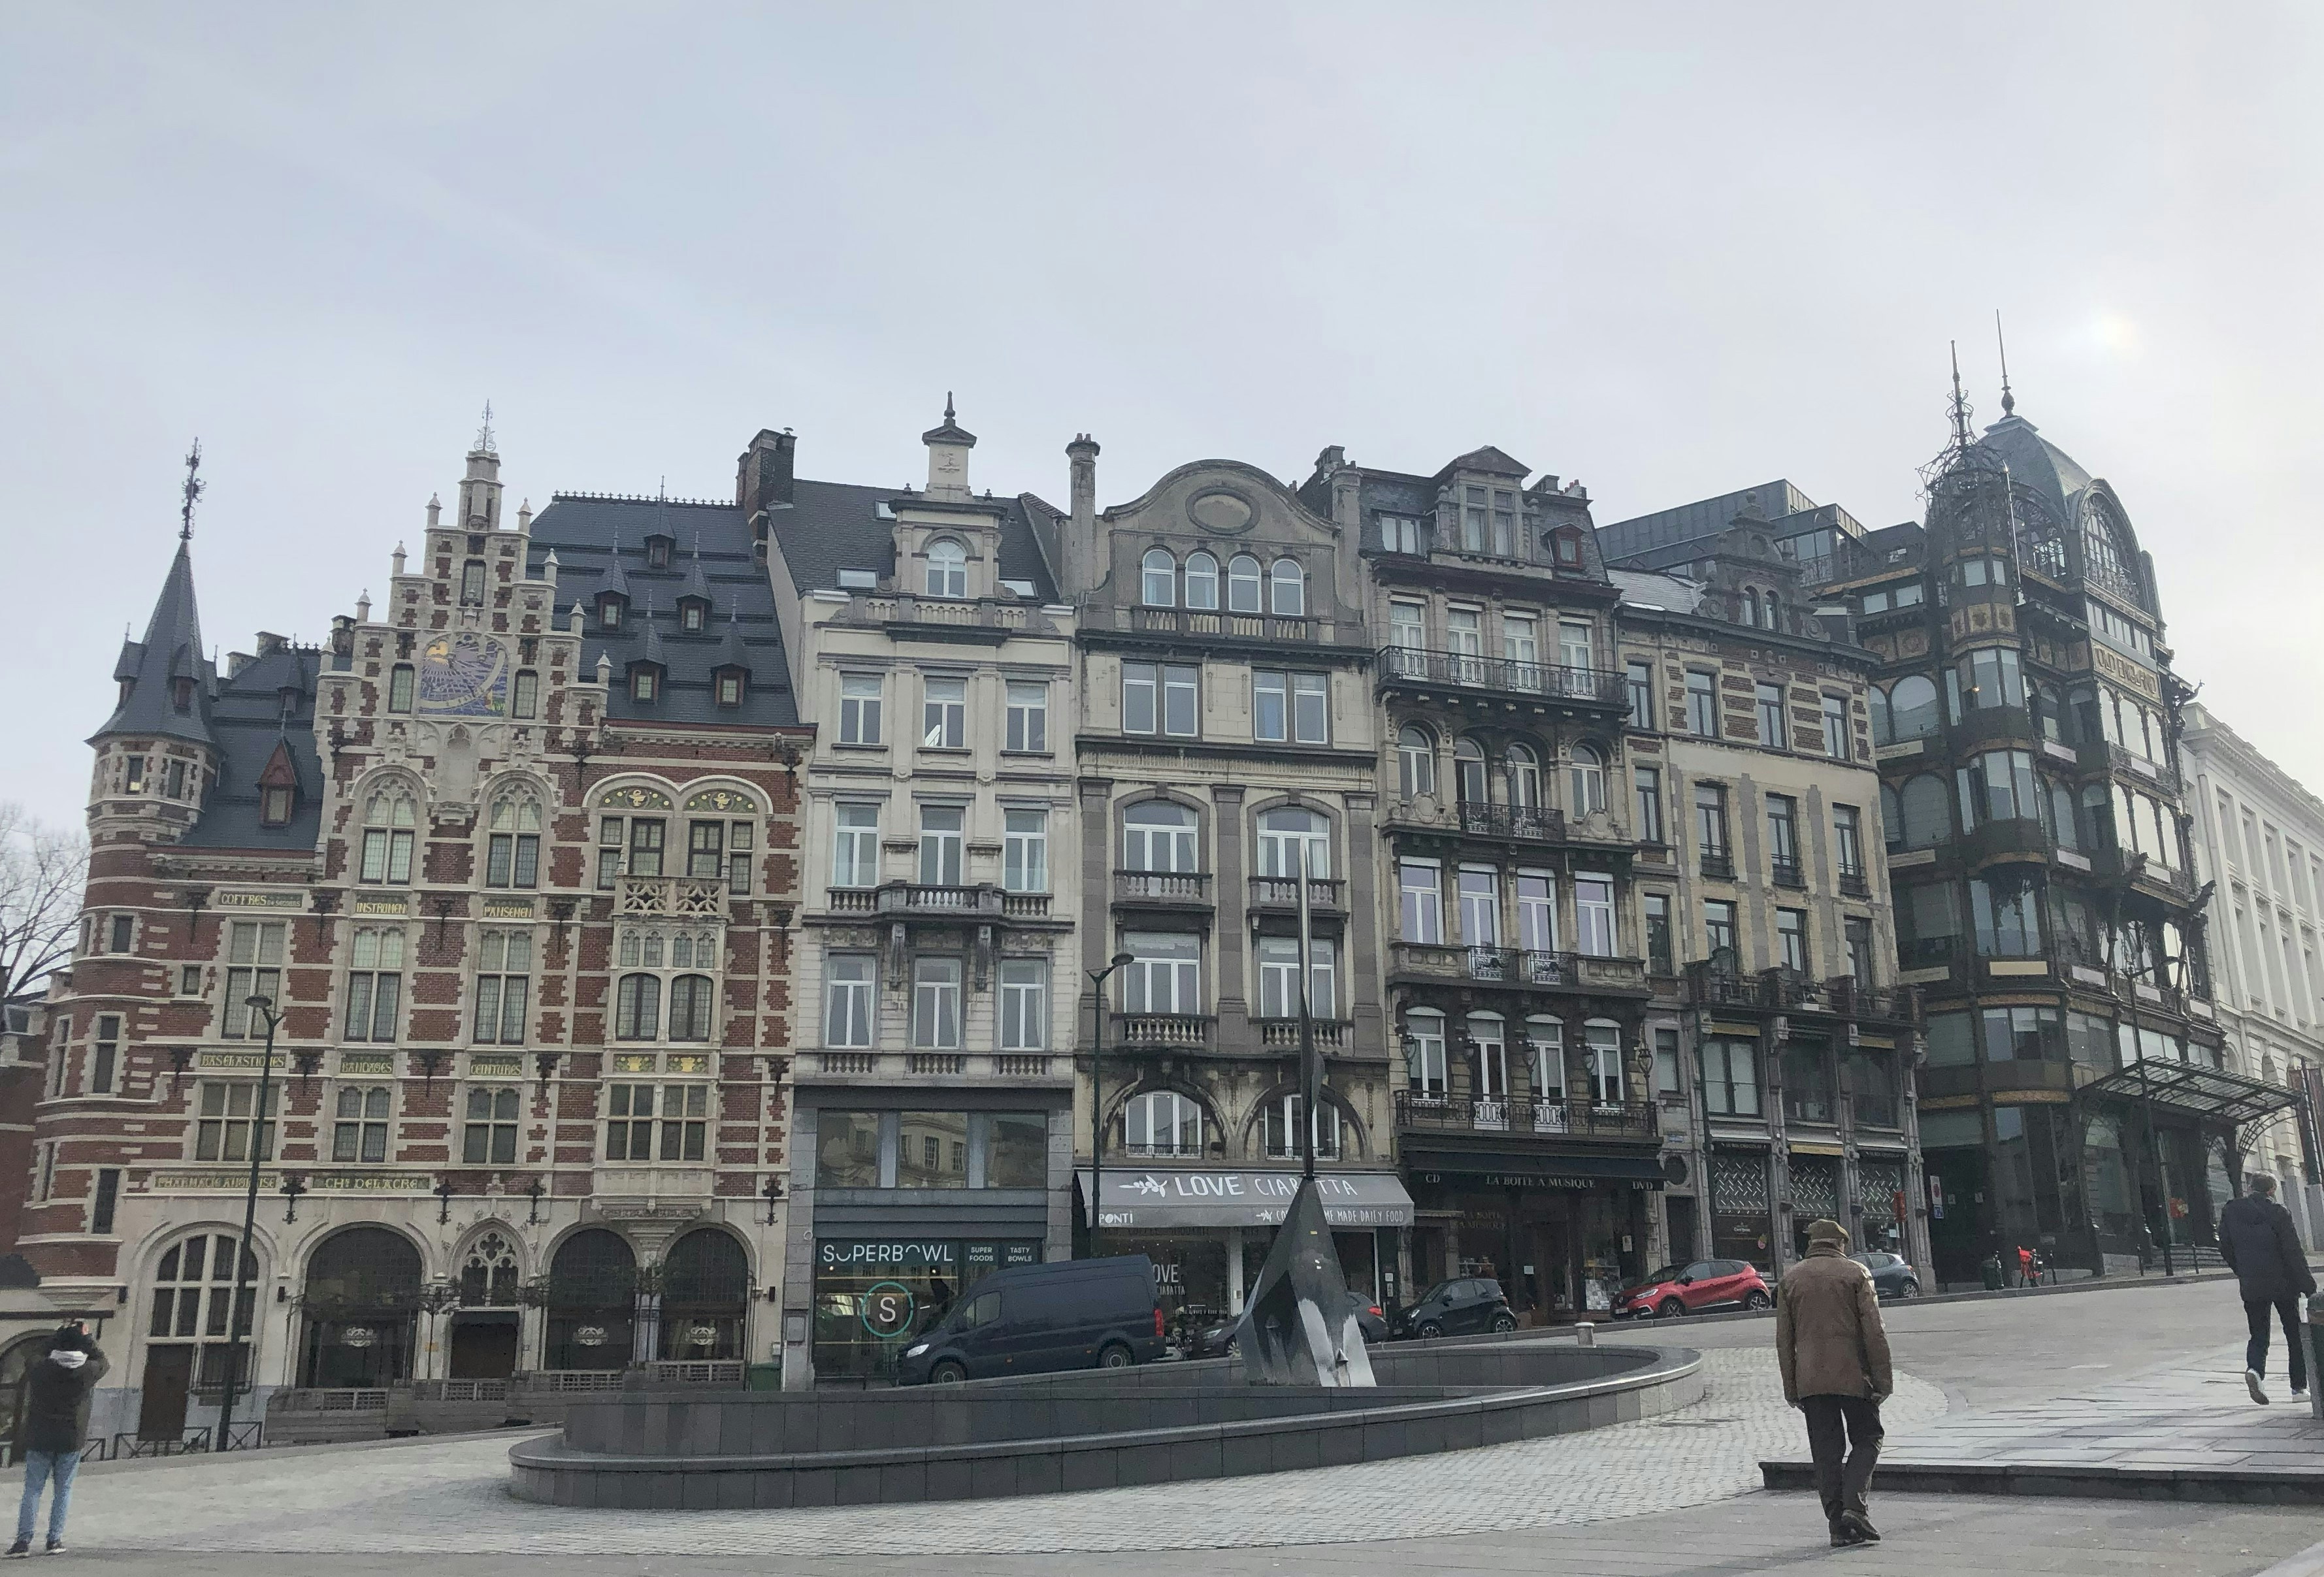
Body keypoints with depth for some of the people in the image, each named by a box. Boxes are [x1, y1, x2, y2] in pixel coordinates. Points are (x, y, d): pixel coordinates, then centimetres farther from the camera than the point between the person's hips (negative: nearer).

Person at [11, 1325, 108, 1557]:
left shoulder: (40, 1369, -7)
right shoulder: (86, 1372, -9)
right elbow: (102, 1361, 13)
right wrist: (85, 1338, 14)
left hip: (39, 1439, 0)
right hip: (71, 1441, 0)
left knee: (32, 1490, 6)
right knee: (64, 1490, 9)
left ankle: (24, 1540, 0)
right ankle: (55, 1540, 8)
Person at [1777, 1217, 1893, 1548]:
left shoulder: (1790, 1279, 9)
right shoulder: (1856, 1273, 0)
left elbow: (1784, 1340, 8)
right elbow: (1874, 1332, -6)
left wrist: (1791, 1387, 12)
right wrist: (1883, 1379, -3)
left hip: (1810, 1380, 2)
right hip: (1853, 1377, -2)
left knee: (1826, 1453, 6)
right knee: (1866, 1440, 11)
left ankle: (1838, 1524, 4)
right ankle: (1854, 1505, -8)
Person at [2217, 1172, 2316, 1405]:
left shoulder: (2231, 1211, 1)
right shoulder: (2278, 1213, -11)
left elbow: (2225, 1248, 6)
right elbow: (2293, 1252, -13)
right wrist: (2308, 1285, -8)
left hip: (2251, 1286, 2)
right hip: (2283, 1284, -2)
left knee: (2258, 1335, 9)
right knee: (2295, 1335, 14)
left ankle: (2254, 1369, -19)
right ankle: (2299, 1387, 17)